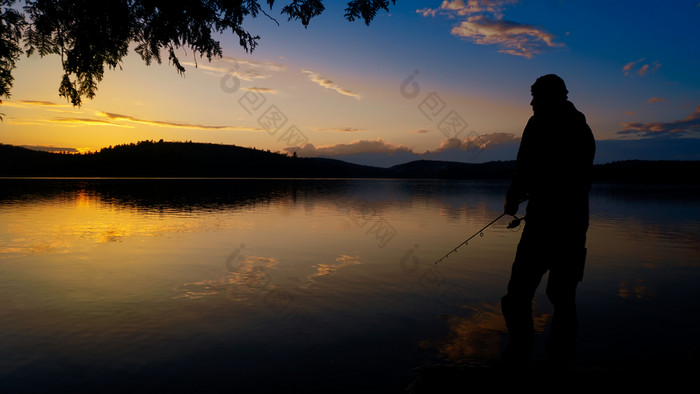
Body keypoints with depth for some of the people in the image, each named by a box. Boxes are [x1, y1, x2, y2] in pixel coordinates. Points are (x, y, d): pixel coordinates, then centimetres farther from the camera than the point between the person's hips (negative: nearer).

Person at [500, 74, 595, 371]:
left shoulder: (540, 123, -6)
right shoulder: (583, 128, 16)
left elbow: (525, 168, -11)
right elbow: (579, 178, 20)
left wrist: (512, 200, 6)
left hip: (543, 221, -7)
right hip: (576, 223, 7)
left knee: (519, 294, 0)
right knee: (563, 296, 13)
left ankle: (519, 359, 1)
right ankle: (561, 360, 19)